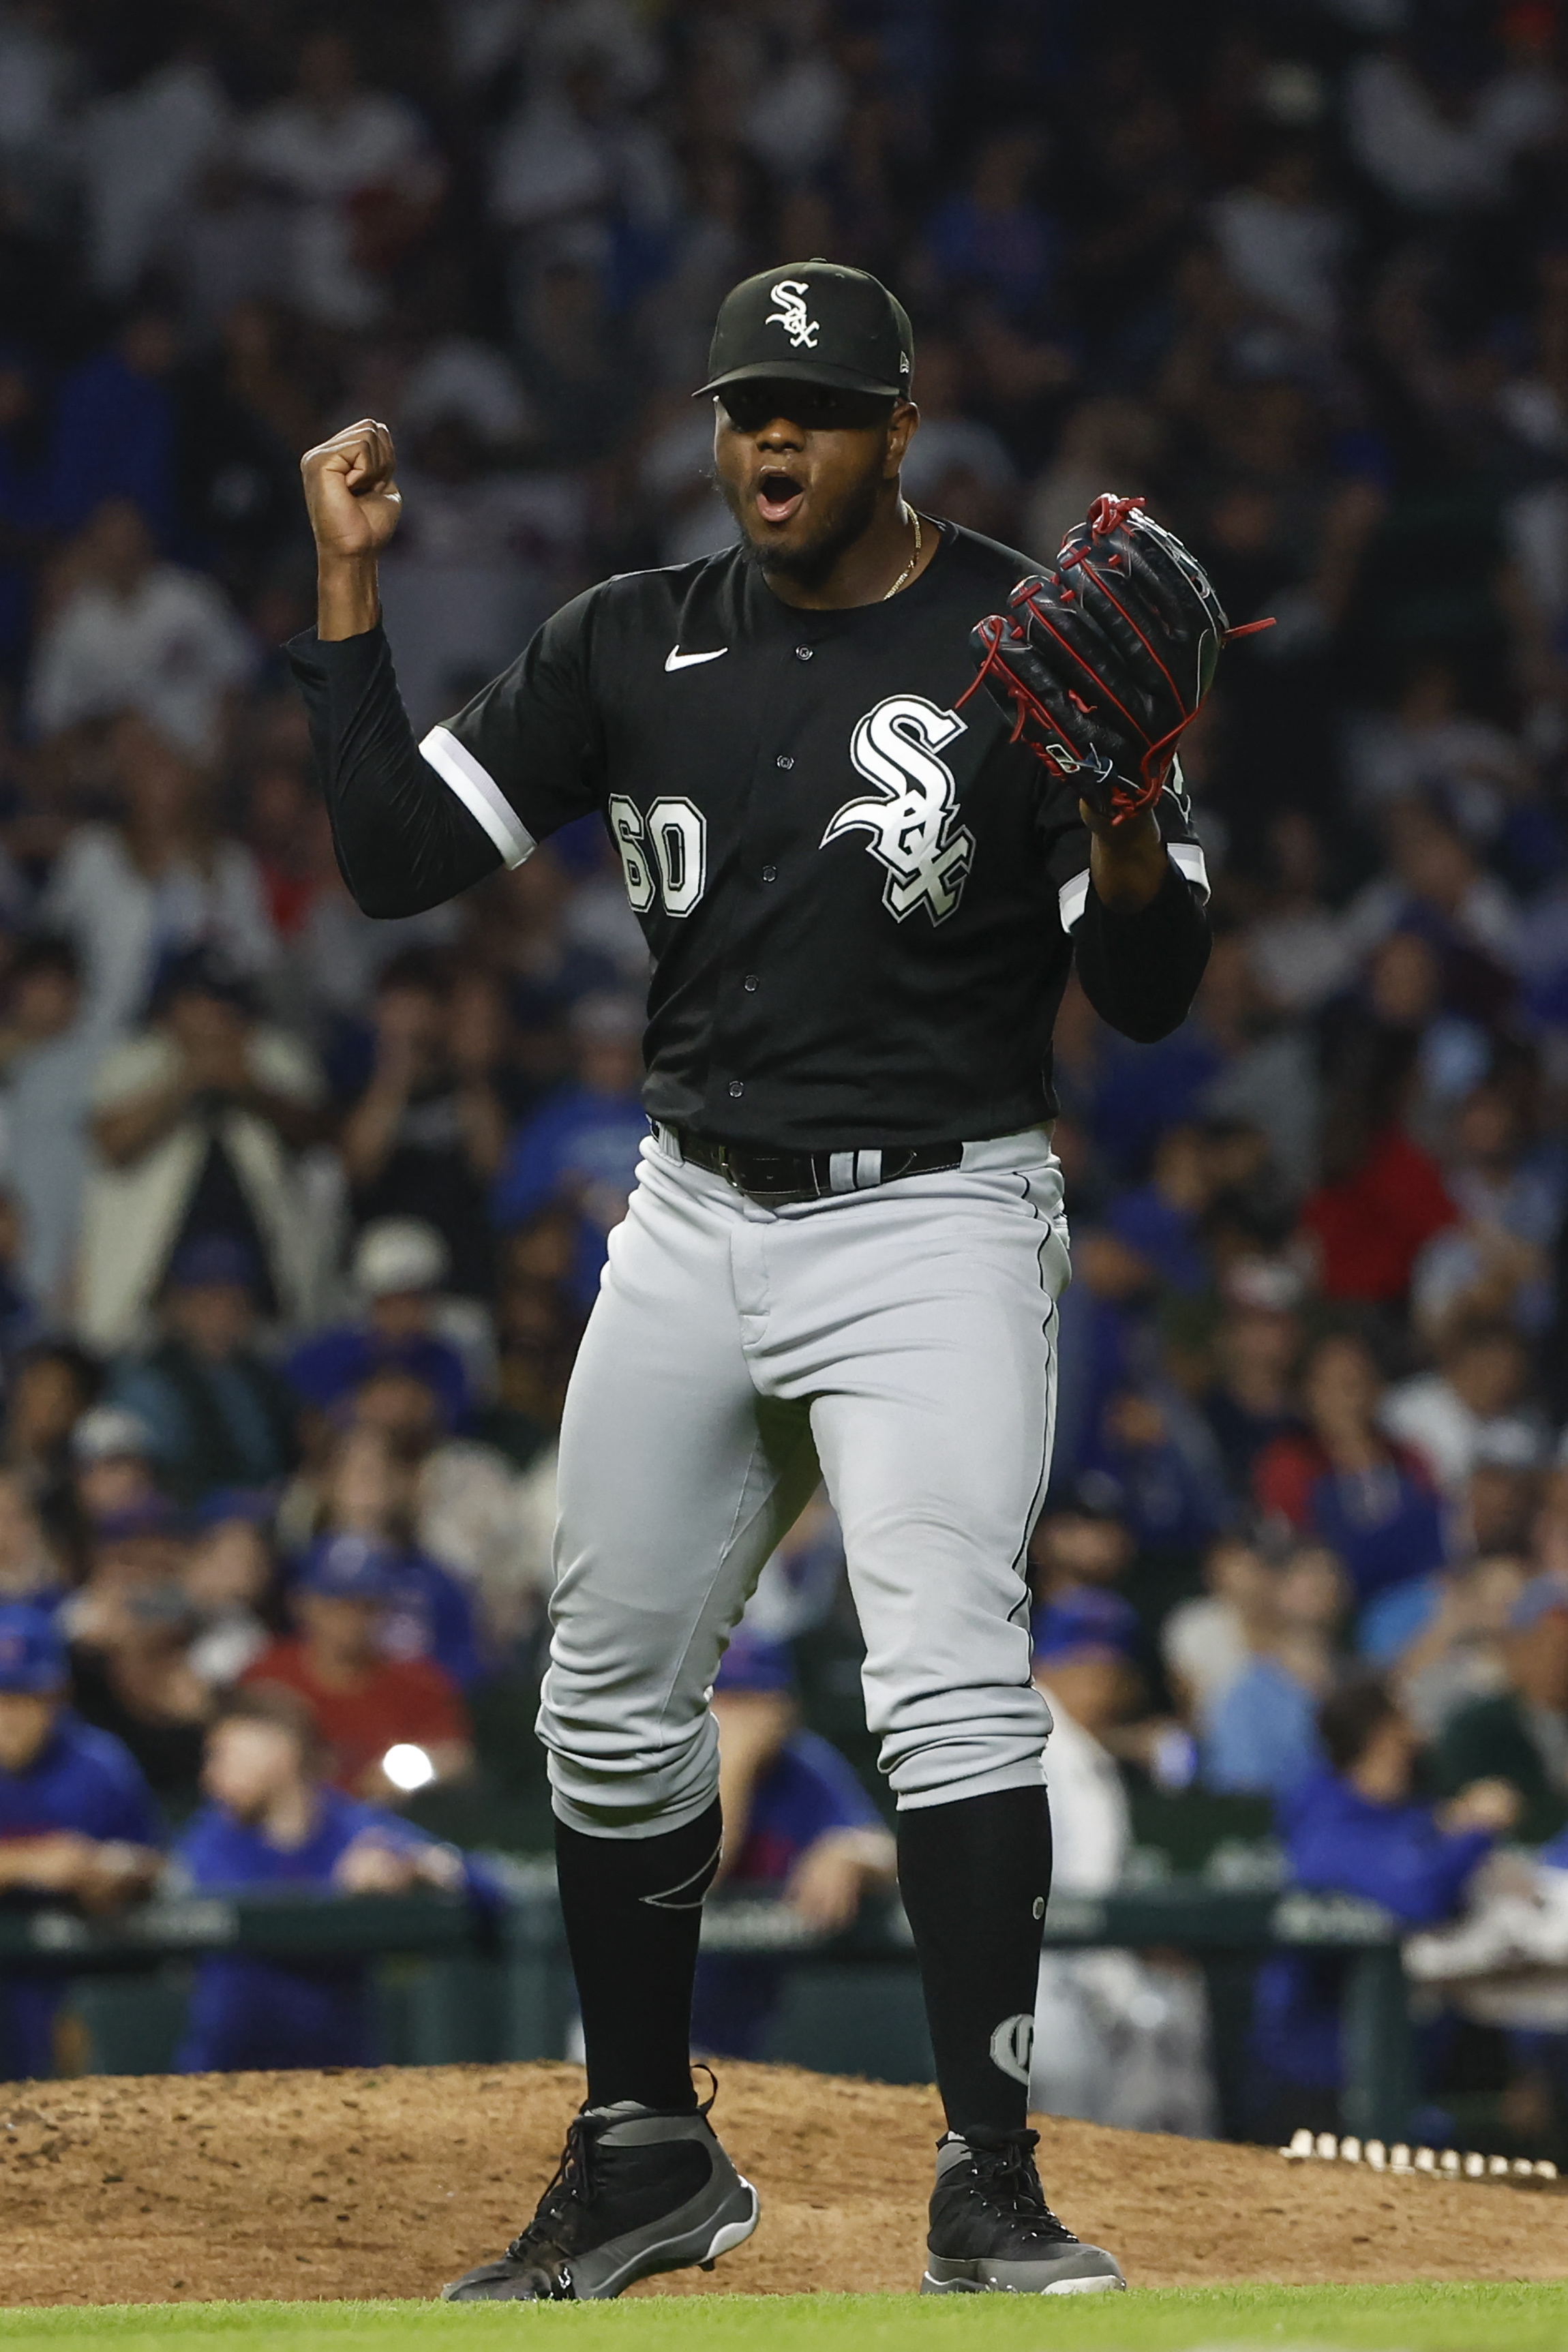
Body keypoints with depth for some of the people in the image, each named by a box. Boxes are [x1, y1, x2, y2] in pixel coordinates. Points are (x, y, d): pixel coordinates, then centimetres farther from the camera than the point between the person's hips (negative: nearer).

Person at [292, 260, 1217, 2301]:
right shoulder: (635, 646, 6)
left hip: (935, 1220, -5)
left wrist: (1129, 832, -28)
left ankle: (992, 2187, -19)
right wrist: (348, 587, -2)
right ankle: (648, 2157, 24)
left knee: (950, 1674, -20)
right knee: (611, 1695, 9)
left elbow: (1150, 996, -8)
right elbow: (395, 852, 4)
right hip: (697, 1223, 5)